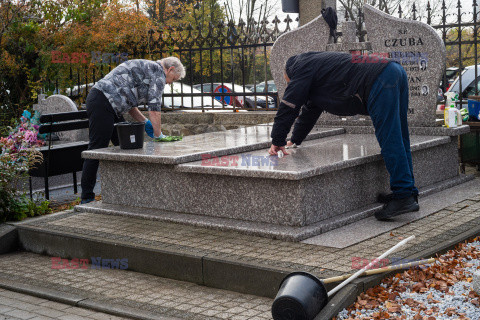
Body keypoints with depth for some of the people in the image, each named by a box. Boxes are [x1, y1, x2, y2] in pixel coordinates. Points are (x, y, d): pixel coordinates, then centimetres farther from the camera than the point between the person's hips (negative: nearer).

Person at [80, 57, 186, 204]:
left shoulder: (145, 68, 27)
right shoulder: (158, 72, -3)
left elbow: (128, 102, 27)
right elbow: (154, 107, -7)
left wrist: (145, 122, 22)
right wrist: (158, 135, 0)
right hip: (102, 103, -11)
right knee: (97, 149, -8)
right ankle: (87, 198, -5)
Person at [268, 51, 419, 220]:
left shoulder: (303, 66, 7)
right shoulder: (317, 62, 37)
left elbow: (288, 106, 6)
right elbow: (310, 110, 46)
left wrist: (278, 141, 13)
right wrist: (295, 140, 52)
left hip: (381, 81, -10)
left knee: (390, 142, -12)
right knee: (398, 141, 11)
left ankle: (404, 197, -15)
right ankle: (409, 193, 15)